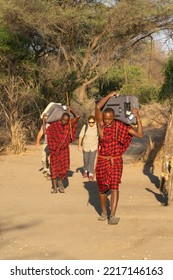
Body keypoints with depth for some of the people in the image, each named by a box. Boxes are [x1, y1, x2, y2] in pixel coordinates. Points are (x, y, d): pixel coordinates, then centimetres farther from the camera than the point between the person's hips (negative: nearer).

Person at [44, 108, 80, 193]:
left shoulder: (69, 124, 0)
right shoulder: (54, 125, -7)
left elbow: (77, 116, -8)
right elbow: (45, 131, -13)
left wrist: (71, 110, 4)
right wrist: (44, 121, -7)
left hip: (64, 149, 2)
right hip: (55, 149, -2)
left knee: (64, 166, -2)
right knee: (54, 167, 0)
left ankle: (60, 181, 23)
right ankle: (54, 186, 4)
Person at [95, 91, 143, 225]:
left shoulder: (121, 126, -6)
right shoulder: (101, 124, -5)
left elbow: (140, 134, -8)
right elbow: (98, 107, -21)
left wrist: (138, 118, -16)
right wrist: (109, 95, -15)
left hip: (116, 161, -2)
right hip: (102, 160, 2)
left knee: (114, 187, -14)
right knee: (102, 188, 12)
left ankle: (112, 216, -17)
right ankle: (104, 213, 30)